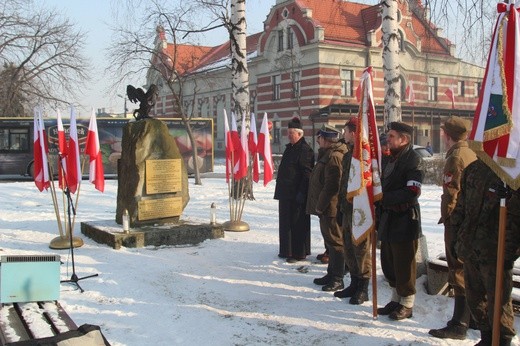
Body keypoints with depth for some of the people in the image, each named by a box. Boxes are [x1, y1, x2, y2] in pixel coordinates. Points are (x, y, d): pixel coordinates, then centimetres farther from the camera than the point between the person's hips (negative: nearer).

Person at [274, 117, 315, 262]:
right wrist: (280, 189, 19)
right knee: (285, 222, 14)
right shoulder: (289, 148, 16)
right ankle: (287, 250, 25)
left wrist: (301, 193, -21)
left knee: (297, 223, -3)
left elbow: (307, 174, -18)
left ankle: (299, 253, 6)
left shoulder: (305, 150, -13)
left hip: (296, 194, -9)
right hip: (285, 193, 10)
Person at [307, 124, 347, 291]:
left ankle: (337, 279, 4)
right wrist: (319, 206, 19)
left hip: (331, 209, -11)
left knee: (335, 242, -3)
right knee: (330, 241, 17)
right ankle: (332, 274, 28)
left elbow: (331, 186, -23)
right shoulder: (327, 155, 16)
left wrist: (320, 206, -17)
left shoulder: (334, 157, -18)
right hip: (326, 208, 11)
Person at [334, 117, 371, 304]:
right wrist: (341, 203, 16)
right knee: (349, 248, 15)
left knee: (361, 248, -1)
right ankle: (354, 284, 27)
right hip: (348, 209, 9)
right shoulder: (348, 155, 15)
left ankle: (363, 288, 11)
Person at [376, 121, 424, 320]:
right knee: (388, 262, 14)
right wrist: (381, 199, 3)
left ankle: (407, 304, 15)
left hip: (405, 221, -8)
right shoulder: (392, 159, 15)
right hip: (389, 219, 9)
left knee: (404, 264, 1)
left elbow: (412, 192, -22)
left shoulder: (412, 160, -13)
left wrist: (385, 198, -17)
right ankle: (396, 299, 29)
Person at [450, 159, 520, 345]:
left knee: (498, 301, 3)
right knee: (474, 297, 16)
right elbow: (460, 206, 17)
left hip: (496, 252, -7)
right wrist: (457, 237, 15)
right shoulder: (472, 169, 10)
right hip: (470, 249, 7)